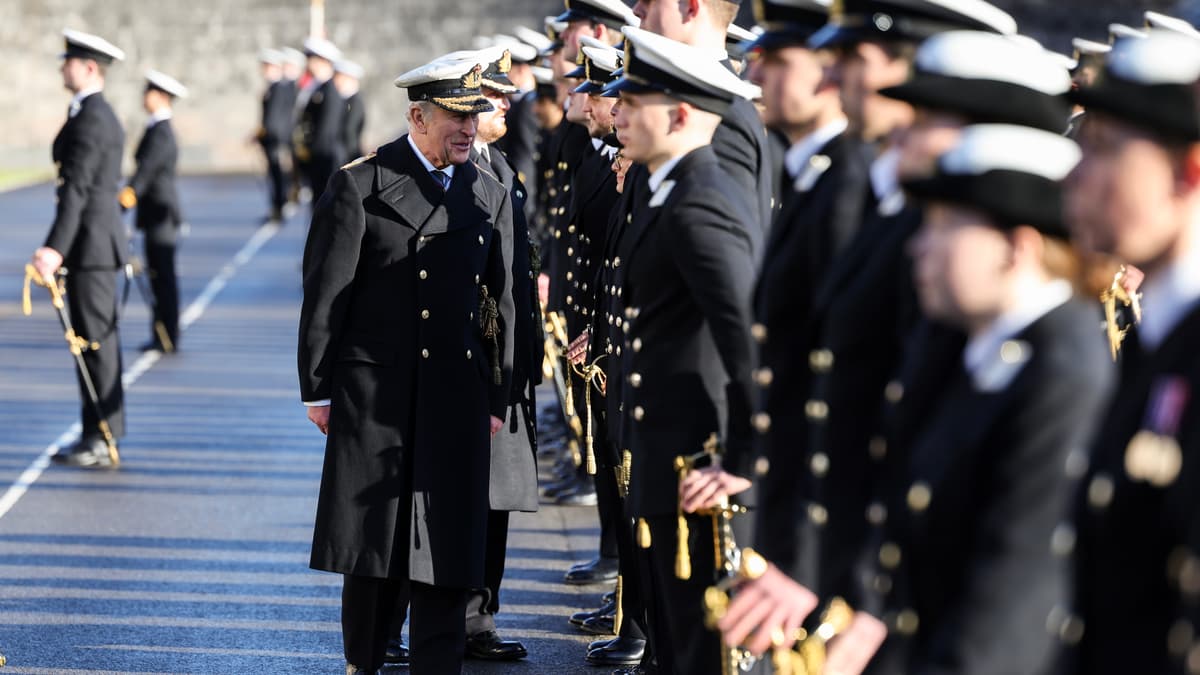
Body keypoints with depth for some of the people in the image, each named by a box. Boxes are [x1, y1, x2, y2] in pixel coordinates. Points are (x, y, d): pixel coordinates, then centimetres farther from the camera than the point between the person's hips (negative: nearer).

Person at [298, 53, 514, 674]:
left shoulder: (490, 197, 7)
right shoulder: (360, 185, -4)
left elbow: (500, 306, 11)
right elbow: (325, 292, -3)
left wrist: (496, 401, 8)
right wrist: (317, 389, -4)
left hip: (456, 403, 3)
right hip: (373, 396, -3)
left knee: (445, 550, 2)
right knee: (372, 548, 6)